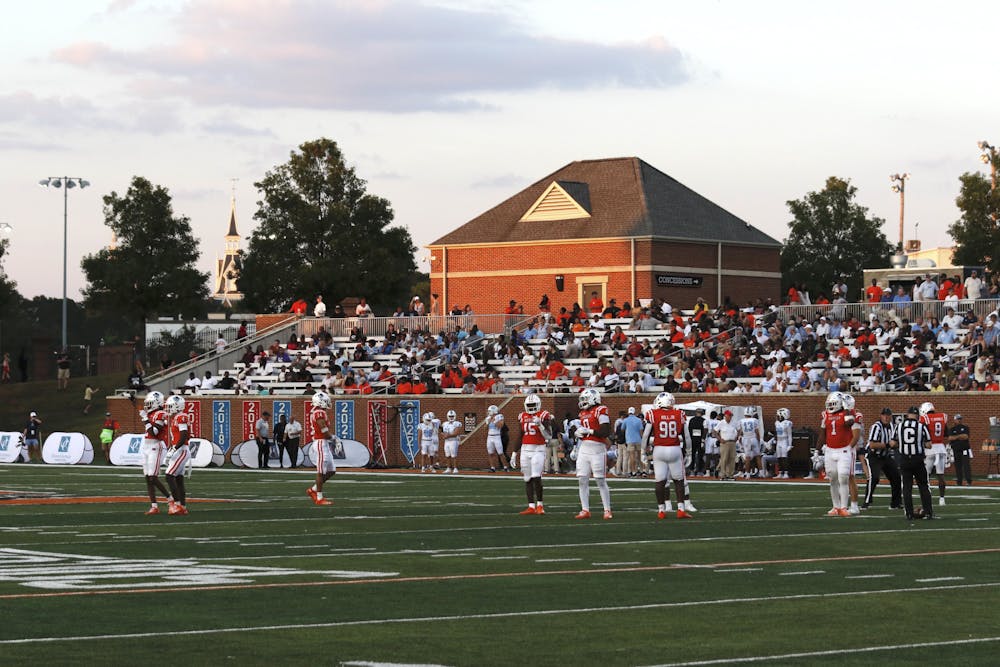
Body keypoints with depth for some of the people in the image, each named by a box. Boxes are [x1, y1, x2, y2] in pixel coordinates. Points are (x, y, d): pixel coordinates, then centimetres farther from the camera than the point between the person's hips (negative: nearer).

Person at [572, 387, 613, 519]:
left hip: (597, 450, -7)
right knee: (582, 480, 2)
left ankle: (607, 510, 5)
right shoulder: (583, 413, 16)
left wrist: (588, 431, -19)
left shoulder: (601, 411, -9)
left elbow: (606, 432, -17)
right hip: (584, 449, 7)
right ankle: (585, 510, 7)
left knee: (601, 481, -3)